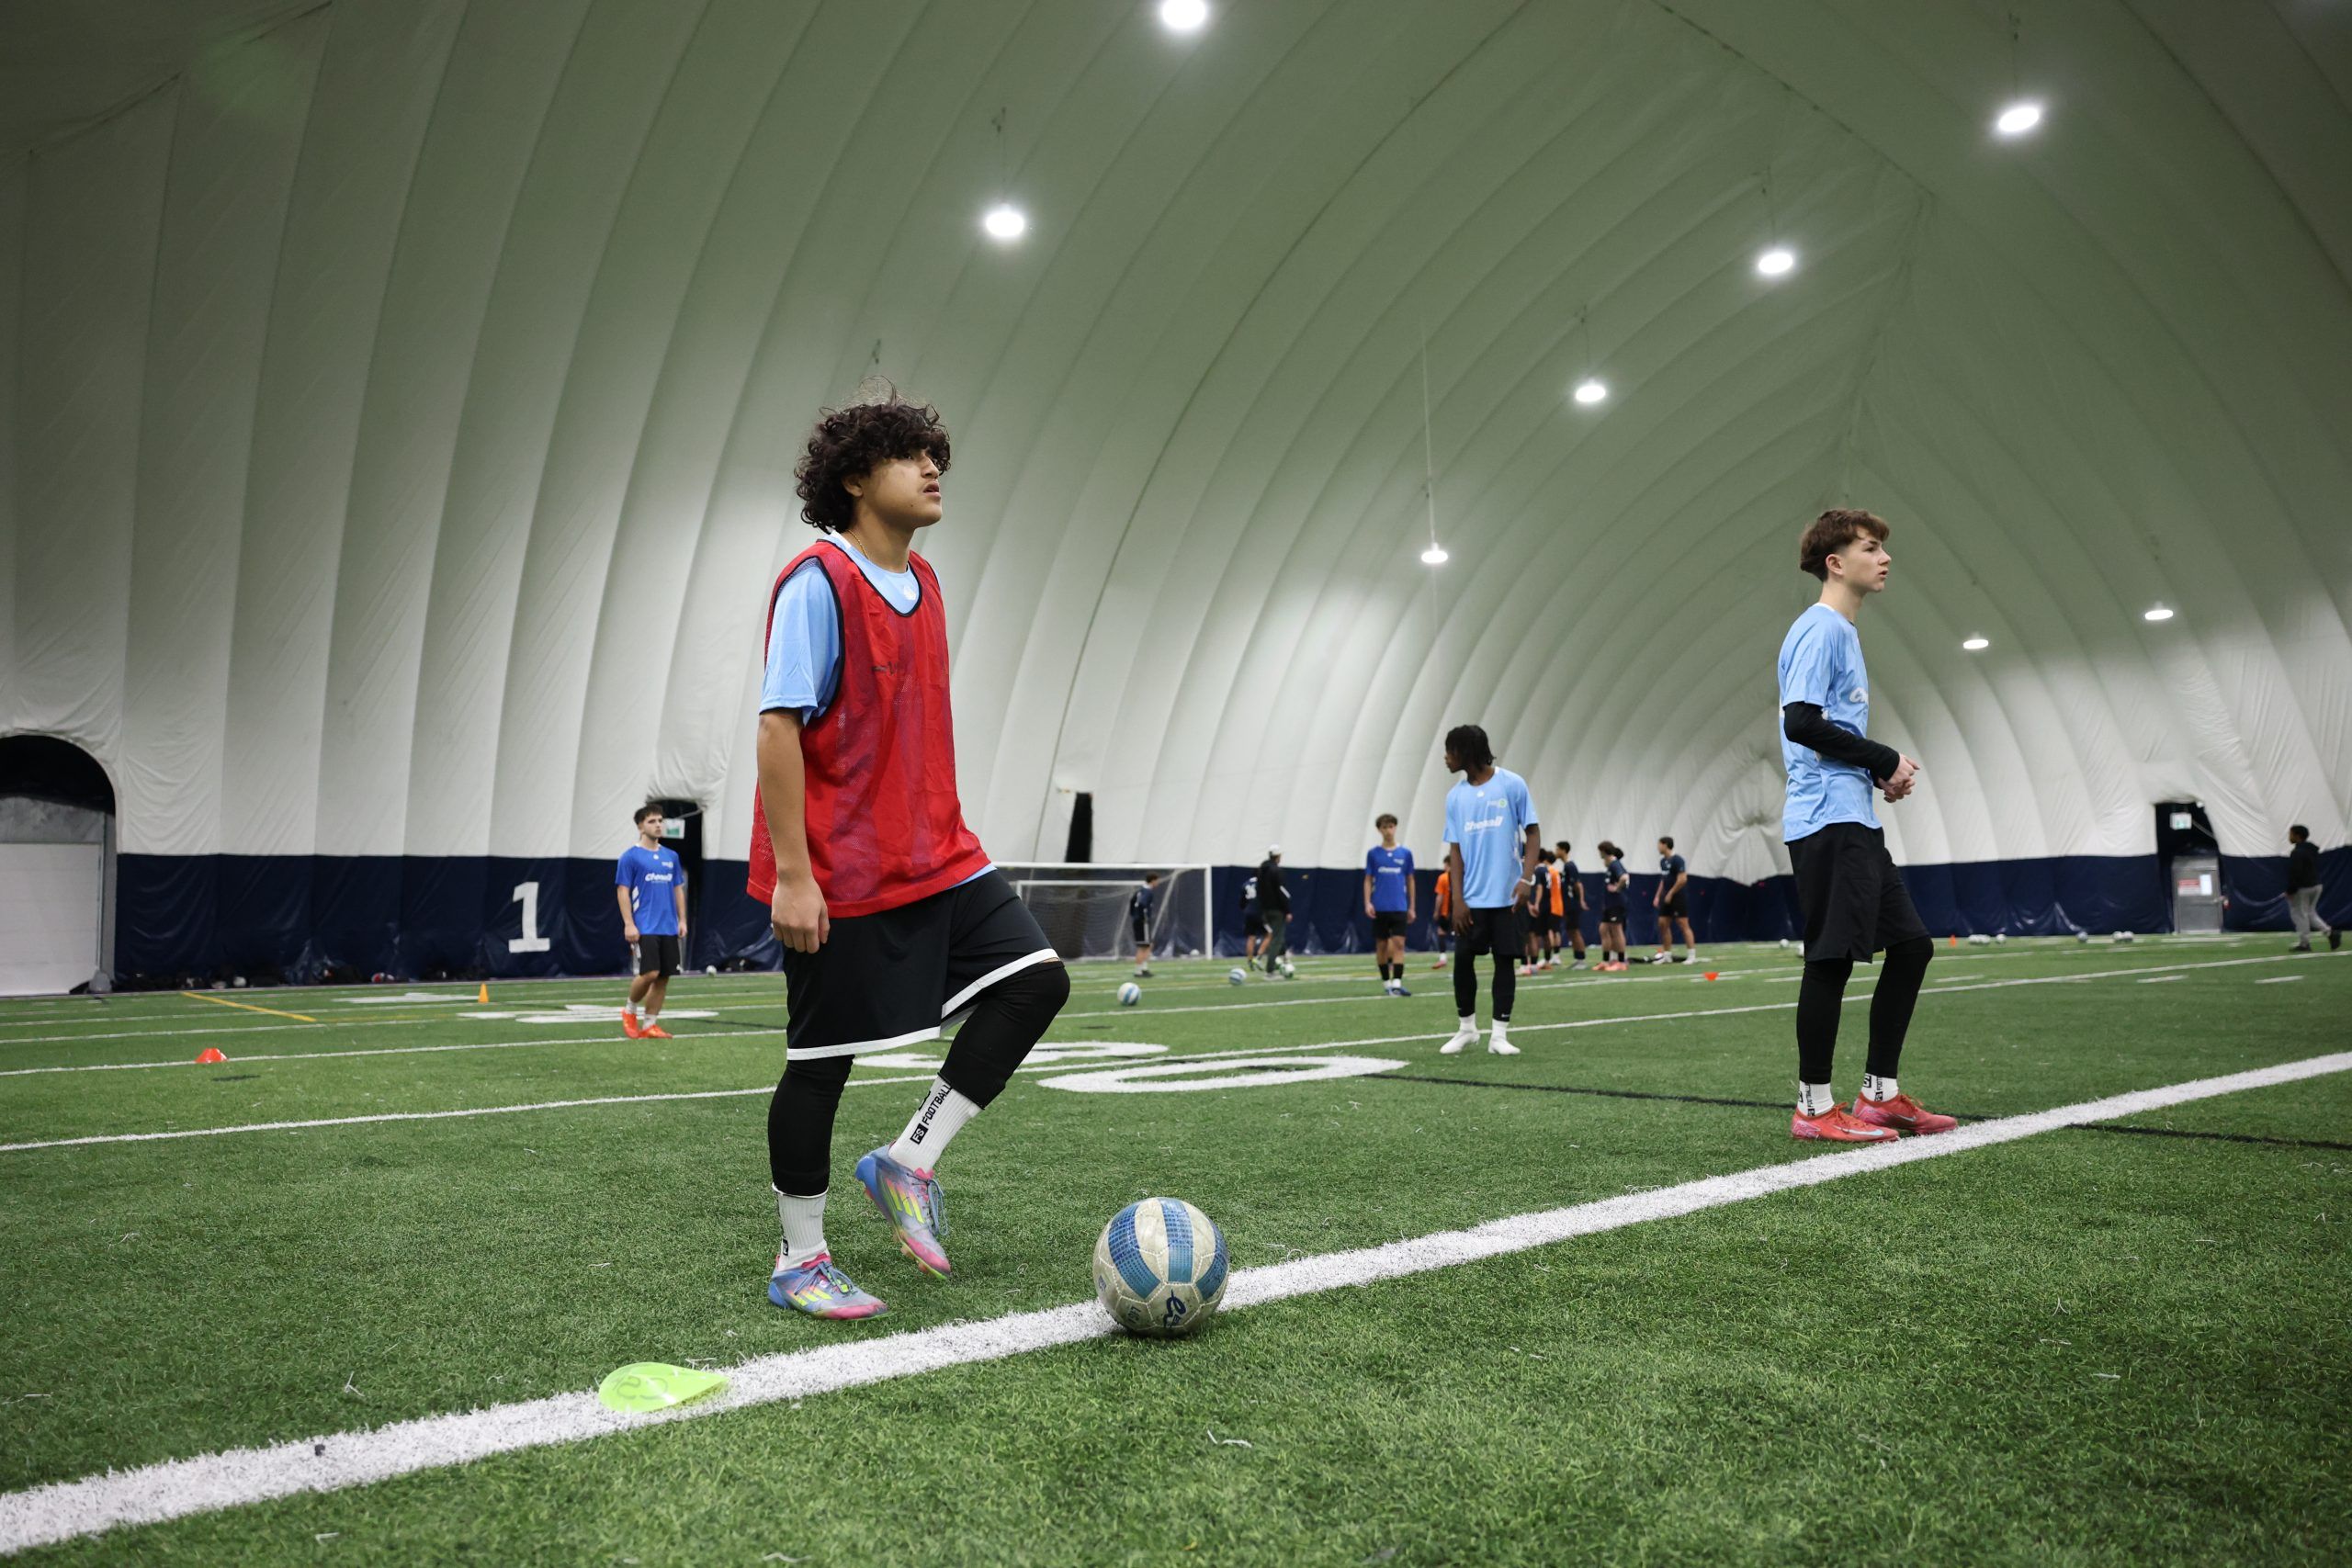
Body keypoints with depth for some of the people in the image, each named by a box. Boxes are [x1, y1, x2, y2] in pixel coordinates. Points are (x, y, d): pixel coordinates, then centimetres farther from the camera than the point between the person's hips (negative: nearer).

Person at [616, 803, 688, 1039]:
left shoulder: (671, 856, 13)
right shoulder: (630, 856, -3)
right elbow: (623, 891, -5)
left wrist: (682, 920, 9)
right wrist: (629, 924, -12)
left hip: (669, 928, 6)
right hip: (644, 928, -5)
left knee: (663, 977, 4)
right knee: (649, 973, -14)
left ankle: (649, 1025, 13)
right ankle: (630, 1011, 12)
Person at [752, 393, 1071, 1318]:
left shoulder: (923, 584, 13)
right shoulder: (818, 582, -12)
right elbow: (779, 726, -17)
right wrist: (791, 873, -21)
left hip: (936, 860, 8)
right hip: (840, 878, -8)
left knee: (1036, 979, -2)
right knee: (822, 1061, 2)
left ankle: (908, 1164, 8)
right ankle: (800, 1261, 20)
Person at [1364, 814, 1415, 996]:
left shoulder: (1405, 853, 5)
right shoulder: (1373, 853, 4)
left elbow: (1410, 881, 11)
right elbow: (1368, 880, 6)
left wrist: (1411, 907, 9)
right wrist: (1367, 903, -6)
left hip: (1399, 907, 0)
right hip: (1379, 908, 0)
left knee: (1398, 944, -10)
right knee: (1381, 945, 6)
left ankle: (1397, 984, -14)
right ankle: (1386, 983, 17)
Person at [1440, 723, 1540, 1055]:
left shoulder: (1512, 784, -4)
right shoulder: (1455, 796, 6)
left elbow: (1532, 833, -1)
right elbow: (1455, 849, 6)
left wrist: (1527, 878, -13)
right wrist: (1458, 898, -2)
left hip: (1508, 895, -3)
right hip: (1472, 897, 3)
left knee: (1505, 960, 2)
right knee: (1463, 959, 1)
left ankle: (1500, 1035, 10)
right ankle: (1467, 1028, 17)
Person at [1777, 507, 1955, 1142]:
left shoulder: (1842, 632, 22)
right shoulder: (1819, 629, -8)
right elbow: (1802, 723, -20)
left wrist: (1884, 771, 8)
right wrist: (1885, 760, -11)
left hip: (1856, 822, 10)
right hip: (1827, 821, -10)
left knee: (1910, 945, 10)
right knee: (1831, 959, -7)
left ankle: (1881, 1094, 17)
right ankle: (1815, 1108, 2)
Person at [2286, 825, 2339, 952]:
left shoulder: (2297, 852, -18)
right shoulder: (2313, 850, 12)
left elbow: (2294, 874, -22)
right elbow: (2316, 869, 19)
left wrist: (2290, 891, -17)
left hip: (2302, 889, -9)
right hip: (2316, 886, 9)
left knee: (2300, 915, 0)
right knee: (2310, 913, 19)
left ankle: (2304, 943, 2)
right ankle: (2330, 932, 2)